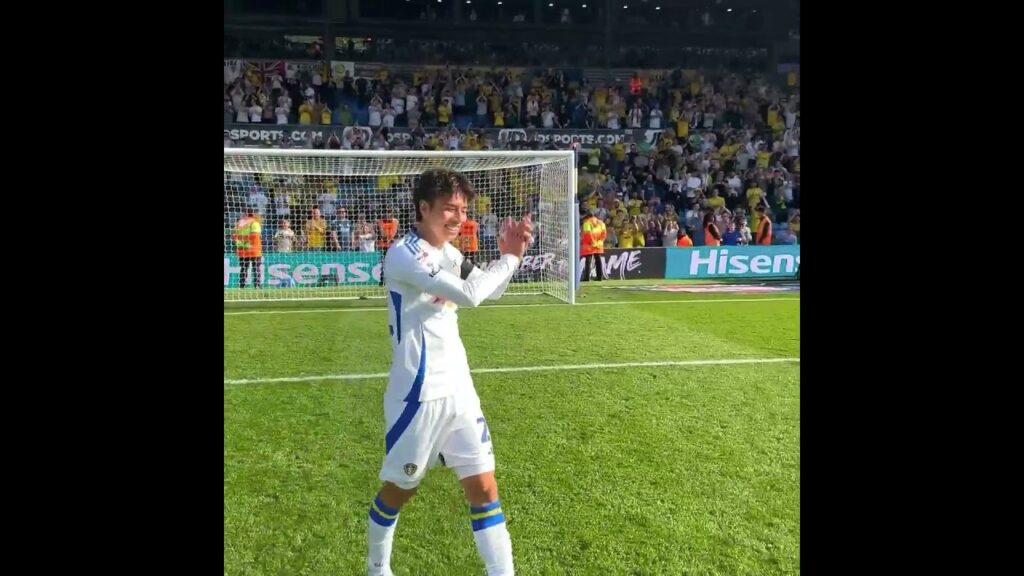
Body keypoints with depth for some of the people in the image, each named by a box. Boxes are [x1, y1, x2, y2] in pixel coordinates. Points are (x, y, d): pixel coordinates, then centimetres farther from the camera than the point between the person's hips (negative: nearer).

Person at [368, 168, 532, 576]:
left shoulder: (446, 251, 8)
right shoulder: (403, 254, -19)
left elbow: (490, 291, 20)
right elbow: (470, 295, -29)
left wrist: (508, 254, 0)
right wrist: (510, 257, -13)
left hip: (458, 388, 7)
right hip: (418, 394, -7)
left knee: (483, 488, 6)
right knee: (400, 489, 13)